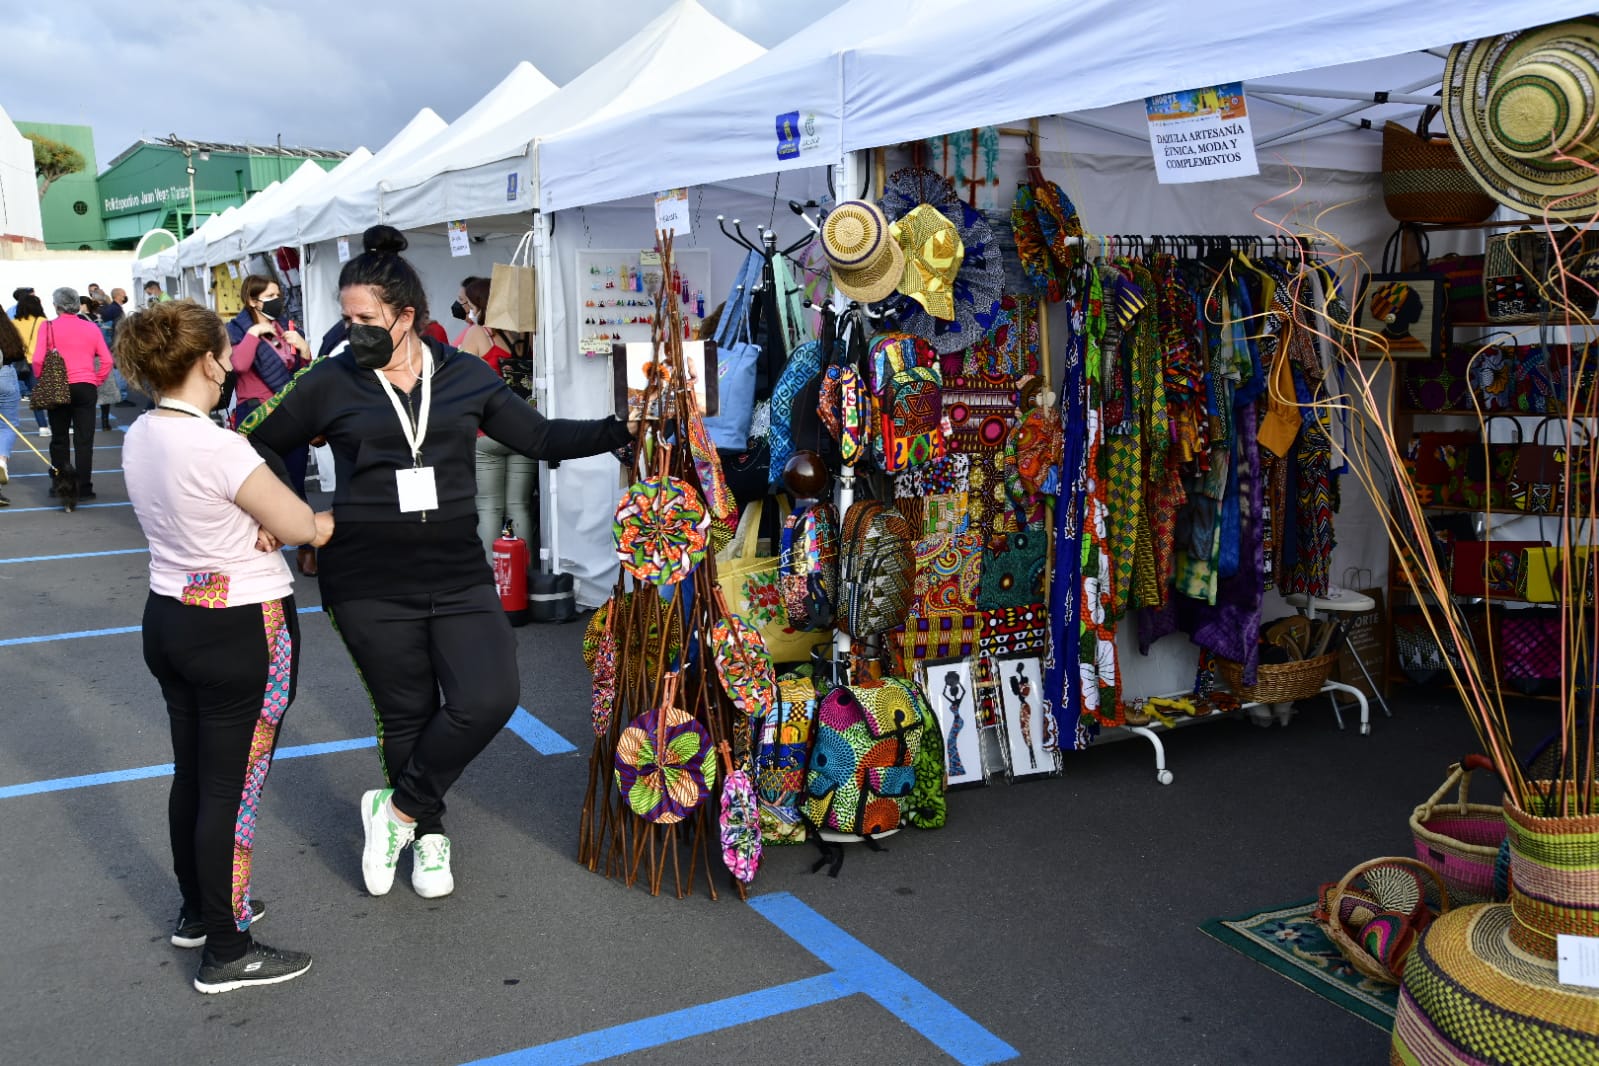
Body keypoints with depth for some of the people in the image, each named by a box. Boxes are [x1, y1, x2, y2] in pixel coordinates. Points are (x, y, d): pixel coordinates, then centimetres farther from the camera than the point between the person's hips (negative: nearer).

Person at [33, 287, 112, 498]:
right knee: (84, 440, 2)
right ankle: (84, 489, 0)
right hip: (86, 387, 1)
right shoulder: (91, 327, 3)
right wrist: (97, 381, 9)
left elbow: (38, 360, -9)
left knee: (59, 439, 13)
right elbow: (106, 360, -1)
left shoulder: (48, 327, -3)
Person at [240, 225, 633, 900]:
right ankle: (429, 833, 32)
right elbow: (257, 446, 8)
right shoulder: (331, 382, -2)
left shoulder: (465, 377, 2)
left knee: (490, 699, -11)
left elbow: (542, 438, 7)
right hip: (370, 588, -1)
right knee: (407, 716, 8)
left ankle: (397, 810, 10)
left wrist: (624, 428, -2)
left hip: (459, 577, 2)